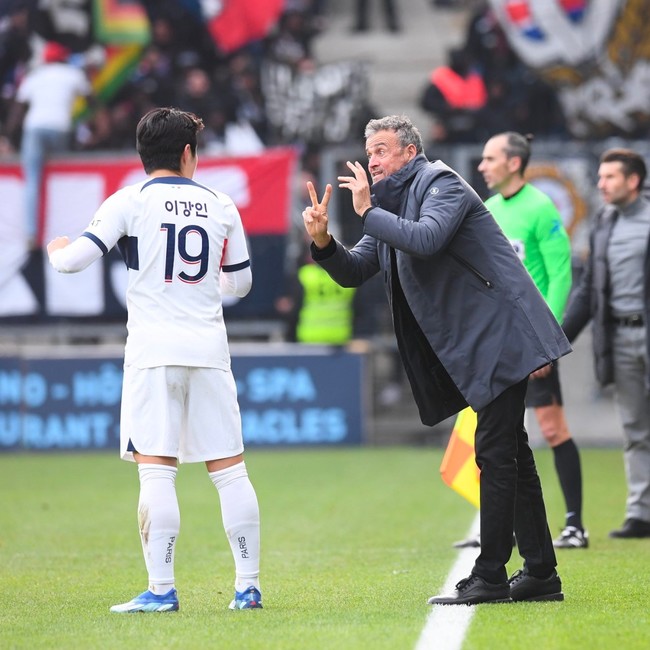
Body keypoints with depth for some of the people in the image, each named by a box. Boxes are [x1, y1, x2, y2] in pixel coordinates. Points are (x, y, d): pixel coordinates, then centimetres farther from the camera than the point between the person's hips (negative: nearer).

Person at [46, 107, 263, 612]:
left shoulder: (130, 202, 0)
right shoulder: (221, 206, 11)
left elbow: (74, 260, -5)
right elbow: (240, 283, 20)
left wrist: (56, 248, 18)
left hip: (154, 351, -3)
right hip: (209, 348, 3)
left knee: (156, 471, -5)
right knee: (229, 468, 7)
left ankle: (161, 590, -9)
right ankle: (248, 585, 8)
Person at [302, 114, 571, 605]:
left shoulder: (440, 183, -9)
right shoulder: (394, 206, 18)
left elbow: (426, 239, -27)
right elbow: (355, 272, 17)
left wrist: (367, 211, -16)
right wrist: (324, 242, -2)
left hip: (502, 334, -10)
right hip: (478, 345, 10)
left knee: (497, 453, -10)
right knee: (510, 454, 12)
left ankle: (490, 577, -11)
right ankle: (540, 574, 17)